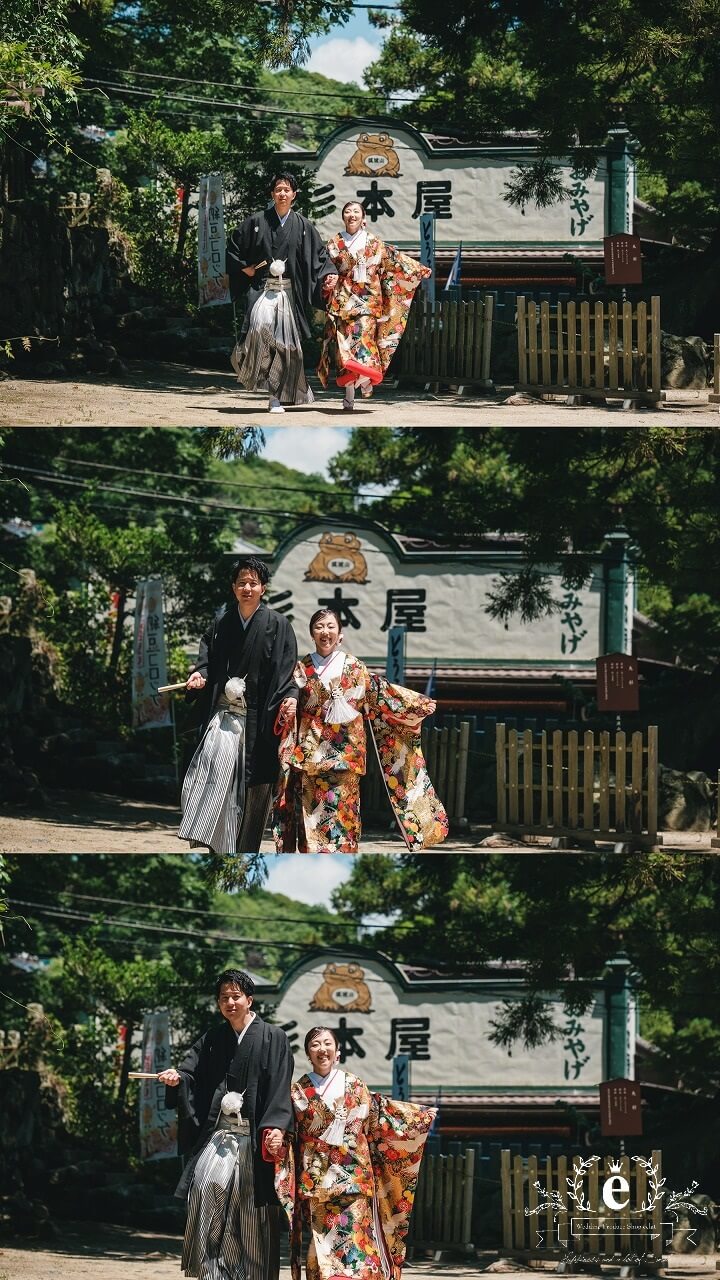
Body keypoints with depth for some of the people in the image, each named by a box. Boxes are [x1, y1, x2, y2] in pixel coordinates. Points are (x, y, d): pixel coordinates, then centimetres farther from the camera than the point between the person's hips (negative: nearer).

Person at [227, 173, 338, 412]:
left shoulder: (302, 226, 8)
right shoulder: (257, 222, 5)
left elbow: (319, 254, 10)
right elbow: (233, 244, 13)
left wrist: (329, 274, -6)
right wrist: (245, 268, 3)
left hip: (289, 292, 1)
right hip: (262, 289, -1)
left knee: (285, 344, -1)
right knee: (261, 324, -31)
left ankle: (277, 399, 5)